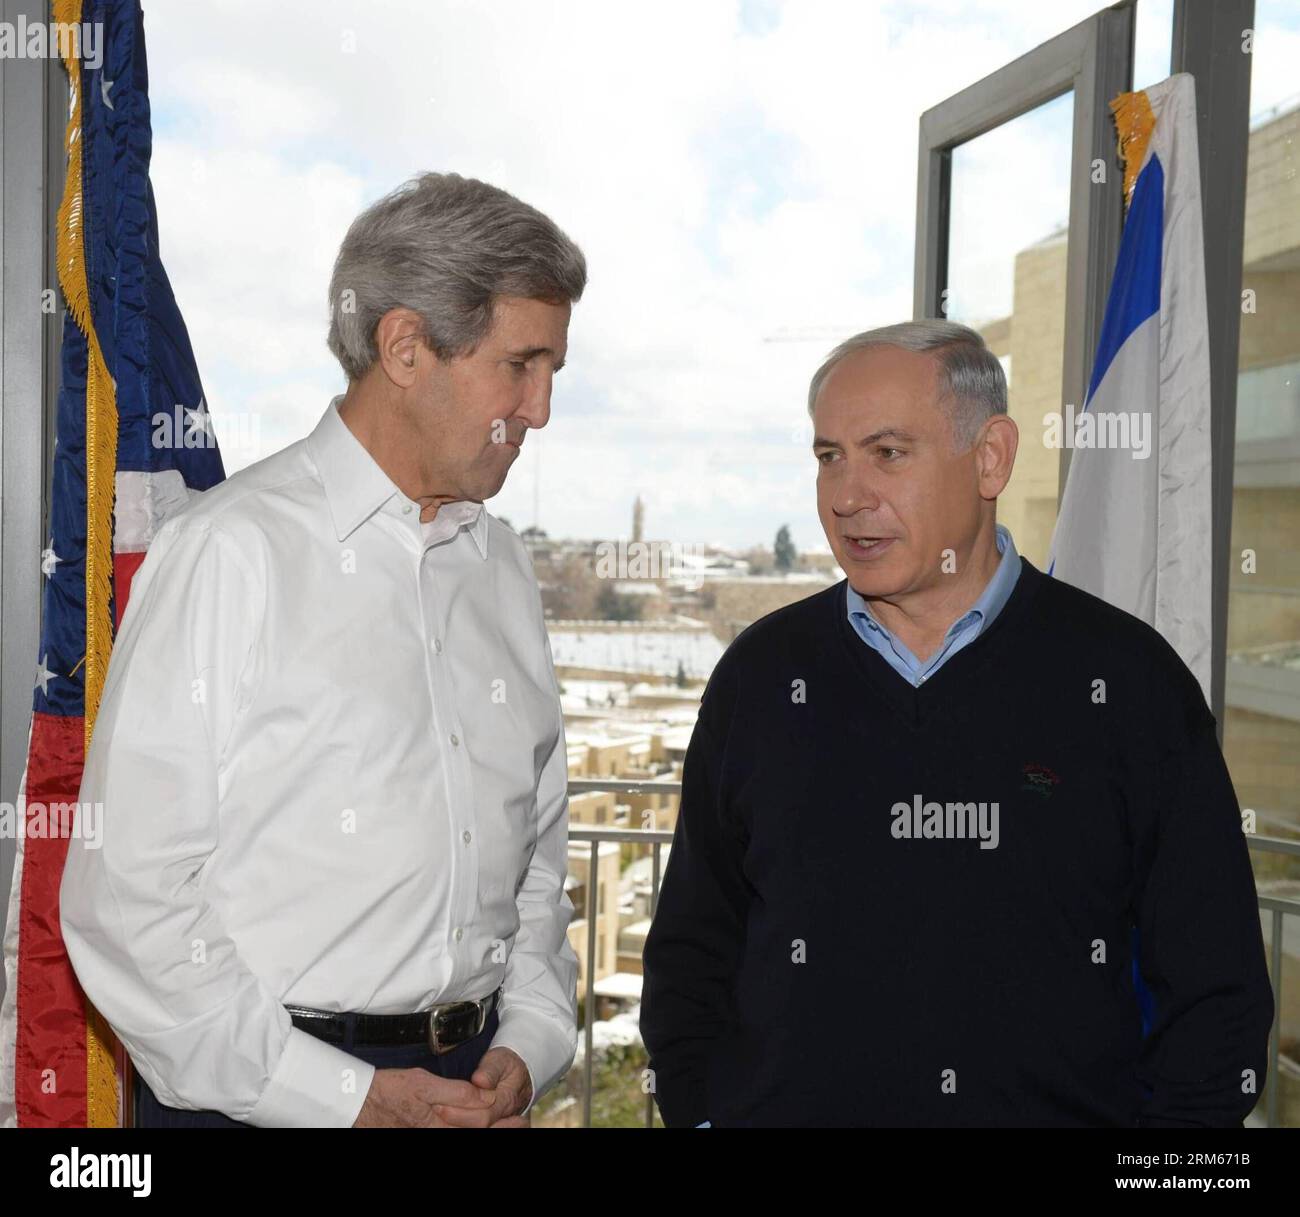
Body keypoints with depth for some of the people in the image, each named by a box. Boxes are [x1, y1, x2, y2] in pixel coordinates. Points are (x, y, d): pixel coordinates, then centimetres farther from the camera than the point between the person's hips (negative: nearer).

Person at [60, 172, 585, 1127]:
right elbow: (129, 896, -14)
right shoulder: (232, 553, -13)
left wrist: (527, 1048, -1)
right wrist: (343, 1096, -15)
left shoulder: (504, 567, 7)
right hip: (263, 1092, -5)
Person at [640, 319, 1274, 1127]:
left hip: (1070, 1107, -1)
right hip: (790, 1105, 2)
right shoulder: (763, 675, 3)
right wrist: (700, 1111, -1)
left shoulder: (1128, 680, -4)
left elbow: (1214, 985, 0)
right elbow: (693, 948, 9)